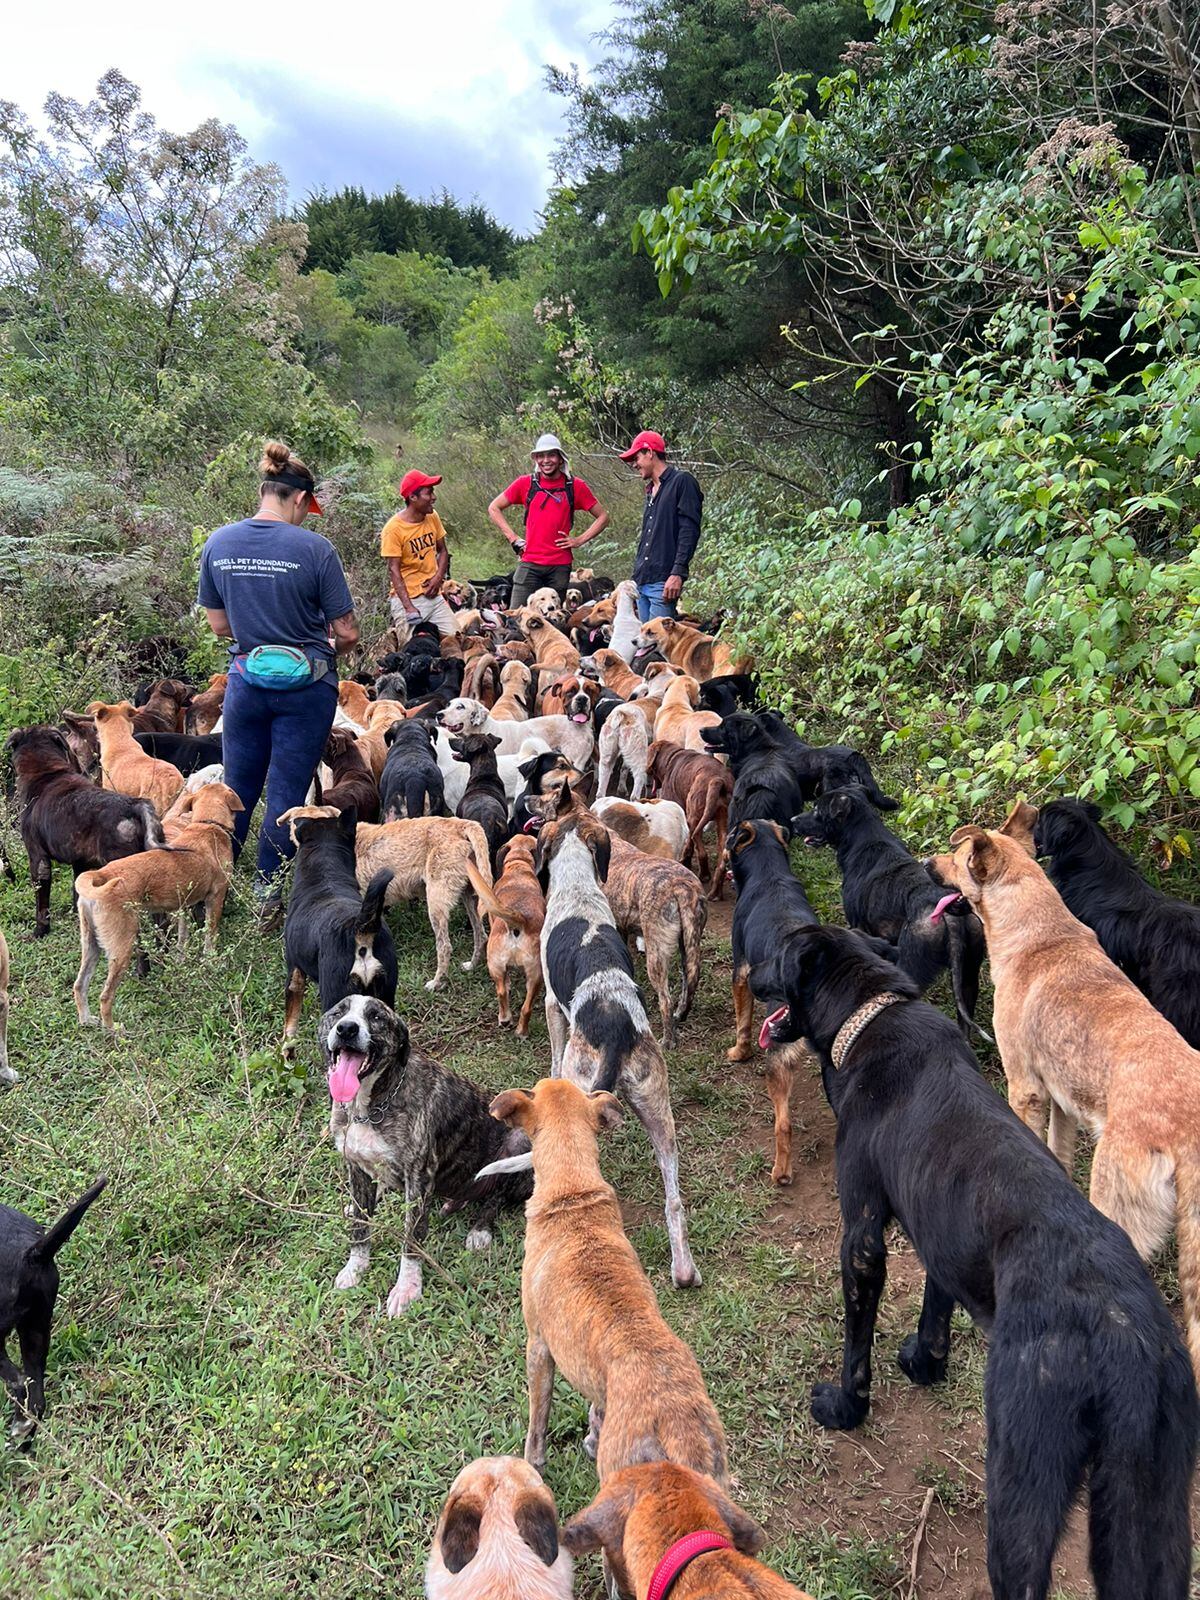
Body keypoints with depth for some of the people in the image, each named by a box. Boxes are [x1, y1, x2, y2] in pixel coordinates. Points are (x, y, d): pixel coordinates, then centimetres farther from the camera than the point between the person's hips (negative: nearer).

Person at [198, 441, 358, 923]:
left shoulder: (217, 544, -1)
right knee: (286, 792, 6)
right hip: (305, 685, -3)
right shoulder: (313, 548, -14)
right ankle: (267, 895, 13)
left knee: (237, 788, 17)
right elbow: (347, 633, -10)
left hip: (246, 680, 4)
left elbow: (219, 625, 7)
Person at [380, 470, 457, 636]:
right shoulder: (394, 528, -12)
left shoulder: (433, 517, 5)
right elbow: (394, 570, -14)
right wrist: (409, 608, -23)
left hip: (434, 595, 6)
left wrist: (438, 578, -4)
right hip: (407, 598, -6)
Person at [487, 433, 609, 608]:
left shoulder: (575, 486, 3)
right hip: (529, 563, 0)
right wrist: (514, 539, 3)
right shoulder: (526, 483, 5)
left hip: (560, 566, 0)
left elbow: (603, 517, 10)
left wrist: (579, 540, -1)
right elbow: (494, 508, 12)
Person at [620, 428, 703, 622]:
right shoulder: (652, 490, 22)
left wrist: (678, 573, -20)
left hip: (663, 582, -9)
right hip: (642, 581, 9)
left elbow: (689, 531, -12)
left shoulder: (682, 481, -4)